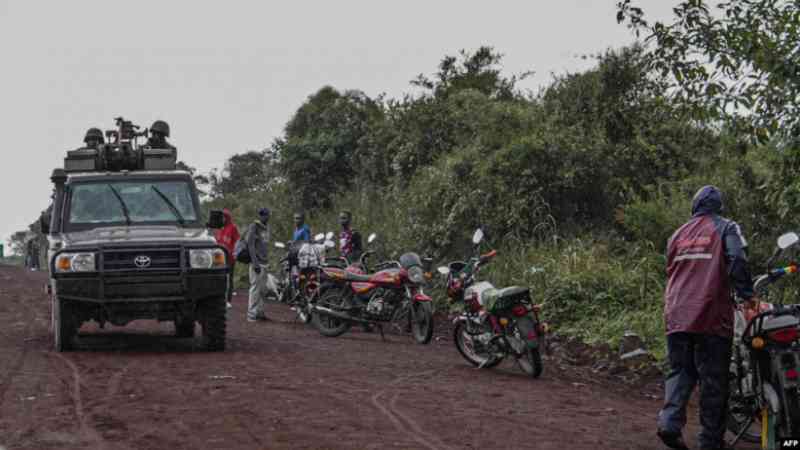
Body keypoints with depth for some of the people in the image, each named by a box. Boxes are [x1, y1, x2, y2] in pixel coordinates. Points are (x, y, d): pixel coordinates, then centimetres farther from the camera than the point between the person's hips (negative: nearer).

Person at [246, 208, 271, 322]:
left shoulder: (266, 227, 17)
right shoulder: (254, 227, -8)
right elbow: (250, 245, -14)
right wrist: (255, 263, -20)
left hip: (264, 262, 8)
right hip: (257, 263, -8)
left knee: (263, 289, 11)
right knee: (255, 288, -10)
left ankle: (259, 311, 20)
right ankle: (252, 314, -8)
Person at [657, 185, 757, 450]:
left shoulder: (679, 234, 17)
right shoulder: (725, 228, 1)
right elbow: (737, 261, -15)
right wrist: (747, 294, -10)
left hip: (676, 316, 4)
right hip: (711, 316, -4)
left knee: (680, 371, 11)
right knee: (714, 379, 2)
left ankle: (670, 421, -12)